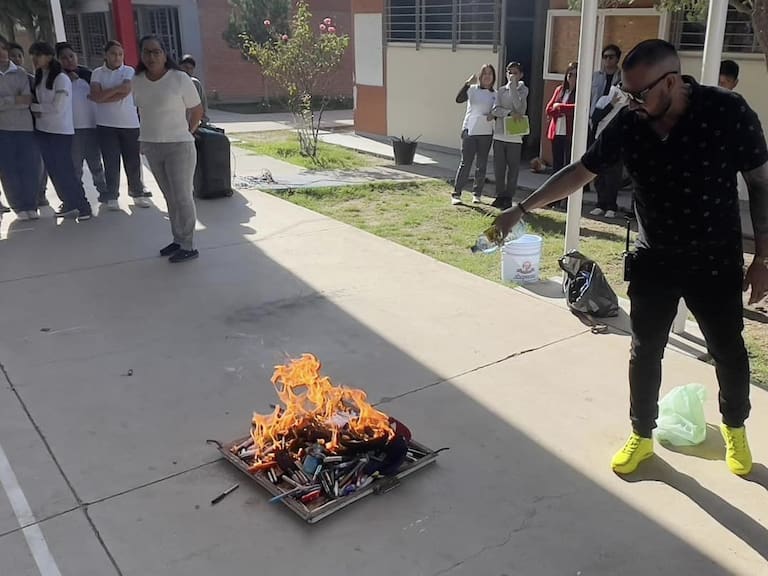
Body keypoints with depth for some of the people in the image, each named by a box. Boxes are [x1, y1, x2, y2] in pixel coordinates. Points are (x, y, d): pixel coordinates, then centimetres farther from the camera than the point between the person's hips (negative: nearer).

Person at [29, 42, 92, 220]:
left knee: (64, 170, -5)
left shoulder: (61, 78, -13)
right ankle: (69, 204, 20)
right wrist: (37, 110, -4)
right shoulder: (38, 78, 9)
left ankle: (83, 206, 5)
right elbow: (38, 100, 17)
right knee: (53, 170, 10)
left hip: (60, 131, -7)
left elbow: (58, 107, -18)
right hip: (43, 130, 7)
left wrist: (34, 107, -9)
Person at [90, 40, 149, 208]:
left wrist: (103, 96, -8)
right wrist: (116, 88, -11)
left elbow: (124, 93, -11)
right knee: (111, 162, 1)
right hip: (106, 125, 0)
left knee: (133, 161, 4)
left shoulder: (128, 71, 4)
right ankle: (112, 197, 10)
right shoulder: (97, 73, 6)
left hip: (130, 123, 0)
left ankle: (137, 193, 17)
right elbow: (96, 96, -8)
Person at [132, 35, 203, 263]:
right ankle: (178, 240, 21)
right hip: (151, 147, 5)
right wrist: (151, 133, 11)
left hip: (179, 146, -5)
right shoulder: (137, 82, 4)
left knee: (182, 196, -4)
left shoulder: (180, 79, -10)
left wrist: (186, 133, 5)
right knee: (170, 197, 12)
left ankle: (188, 246, 2)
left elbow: (197, 110, -1)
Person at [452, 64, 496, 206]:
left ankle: (477, 194, 17)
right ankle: (456, 194, -1)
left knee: (481, 165, 7)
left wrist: (493, 115, -9)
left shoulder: (495, 95, 9)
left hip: (486, 133, 3)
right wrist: (468, 83, -25)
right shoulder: (472, 89, 0)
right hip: (470, 131, -3)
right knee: (465, 163, -5)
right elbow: (458, 99, -16)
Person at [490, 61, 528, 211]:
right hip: (499, 135, 3)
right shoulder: (501, 90, 11)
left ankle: (508, 197, 7)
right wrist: (510, 112, -17)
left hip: (515, 136, -3)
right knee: (499, 168, 6)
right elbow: (495, 110, -2)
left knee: (513, 169, 0)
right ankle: (500, 196, 16)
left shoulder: (523, 90, 4)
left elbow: (520, 108, -14)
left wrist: (513, 87, -12)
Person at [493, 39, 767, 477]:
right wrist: (522, 209, -6)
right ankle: (642, 435, 31)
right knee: (645, 351, 10)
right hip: (653, 260, 2)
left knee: (729, 351, 14)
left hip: (716, 261, -2)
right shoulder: (628, 124, -12)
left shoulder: (729, 112, -20)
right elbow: (579, 172, -3)